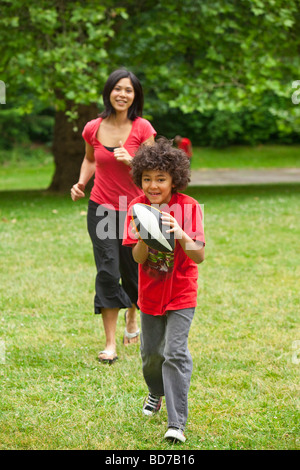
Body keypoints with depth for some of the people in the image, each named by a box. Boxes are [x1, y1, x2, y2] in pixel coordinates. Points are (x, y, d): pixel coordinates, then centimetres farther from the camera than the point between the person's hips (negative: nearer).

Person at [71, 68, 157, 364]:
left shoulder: (142, 129, -7)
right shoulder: (93, 129, -2)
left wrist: (131, 161, -23)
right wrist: (81, 183, 0)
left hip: (134, 209, 0)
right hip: (101, 208, 0)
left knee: (132, 272, 10)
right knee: (107, 272, -8)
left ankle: (132, 318, 42)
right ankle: (110, 343, -3)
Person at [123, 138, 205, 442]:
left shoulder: (188, 207, -16)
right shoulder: (137, 208, -8)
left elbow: (199, 256, -22)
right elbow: (138, 258, -12)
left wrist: (180, 234, -39)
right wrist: (144, 237, -33)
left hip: (181, 294, -4)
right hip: (151, 293, 4)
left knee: (175, 354, -12)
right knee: (151, 352, 17)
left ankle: (177, 423, -8)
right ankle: (156, 393, 47)